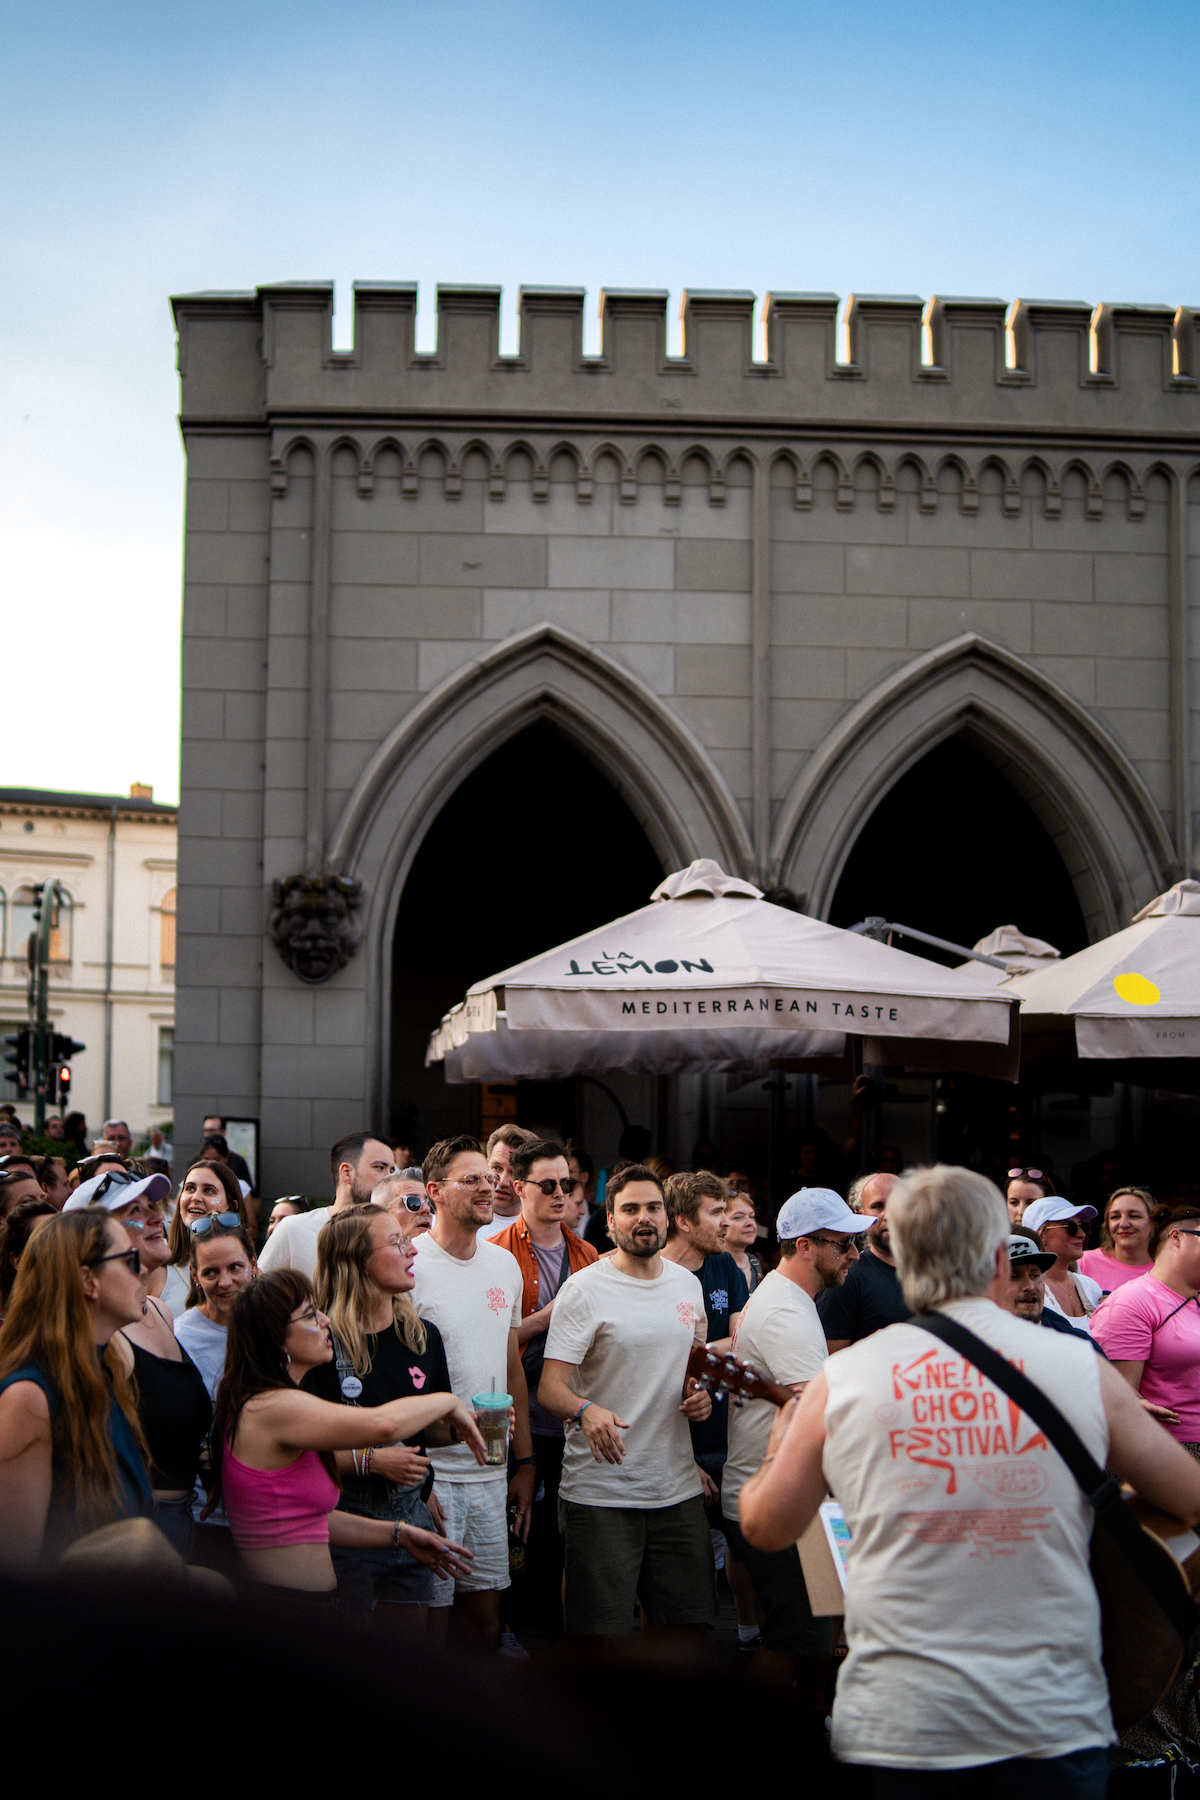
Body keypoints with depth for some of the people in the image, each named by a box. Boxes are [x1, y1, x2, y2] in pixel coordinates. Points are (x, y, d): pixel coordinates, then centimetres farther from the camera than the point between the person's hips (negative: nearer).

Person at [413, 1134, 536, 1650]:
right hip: (429, 1469, -6)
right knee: (430, 1614, 0)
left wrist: (524, 1462, 16)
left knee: (485, 1612, 12)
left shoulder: (505, 1265, 11)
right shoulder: (408, 1265, -11)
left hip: (491, 1472, 6)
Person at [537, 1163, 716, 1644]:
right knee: (597, 1632, -2)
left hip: (678, 1489, 6)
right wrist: (586, 1410, -35)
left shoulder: (688, 1285, 9)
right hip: (601, 1491, -5)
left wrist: (698, 1393, 2)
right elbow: (550, 1387, -14)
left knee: (687, 1621, 12)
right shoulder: (585, 1289, -10)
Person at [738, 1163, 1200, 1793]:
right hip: (1053, 1724, -1)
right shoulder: (1082, 1367, -7)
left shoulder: (841, 1380, -5)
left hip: (895, 1726, 1)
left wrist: (779, 1450, 27)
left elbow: (764, 1526, 6)